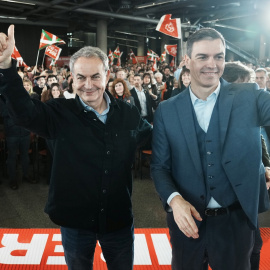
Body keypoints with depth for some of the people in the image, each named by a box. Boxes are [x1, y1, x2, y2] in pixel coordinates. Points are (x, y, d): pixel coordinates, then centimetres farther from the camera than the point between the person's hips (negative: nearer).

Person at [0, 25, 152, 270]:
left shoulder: (129, 114, -5)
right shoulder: (59, 113, -11)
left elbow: (153, 136, 15)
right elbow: (23, 110, -28)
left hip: (119, 220, 1)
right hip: (75, 221, -1)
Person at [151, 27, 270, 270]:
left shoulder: (249, 98, -5)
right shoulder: (167, 110, -2)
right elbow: (159, 166, 0)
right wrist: (174, 199, -16)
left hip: (236, 222, 0)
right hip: (187, 220, 1)